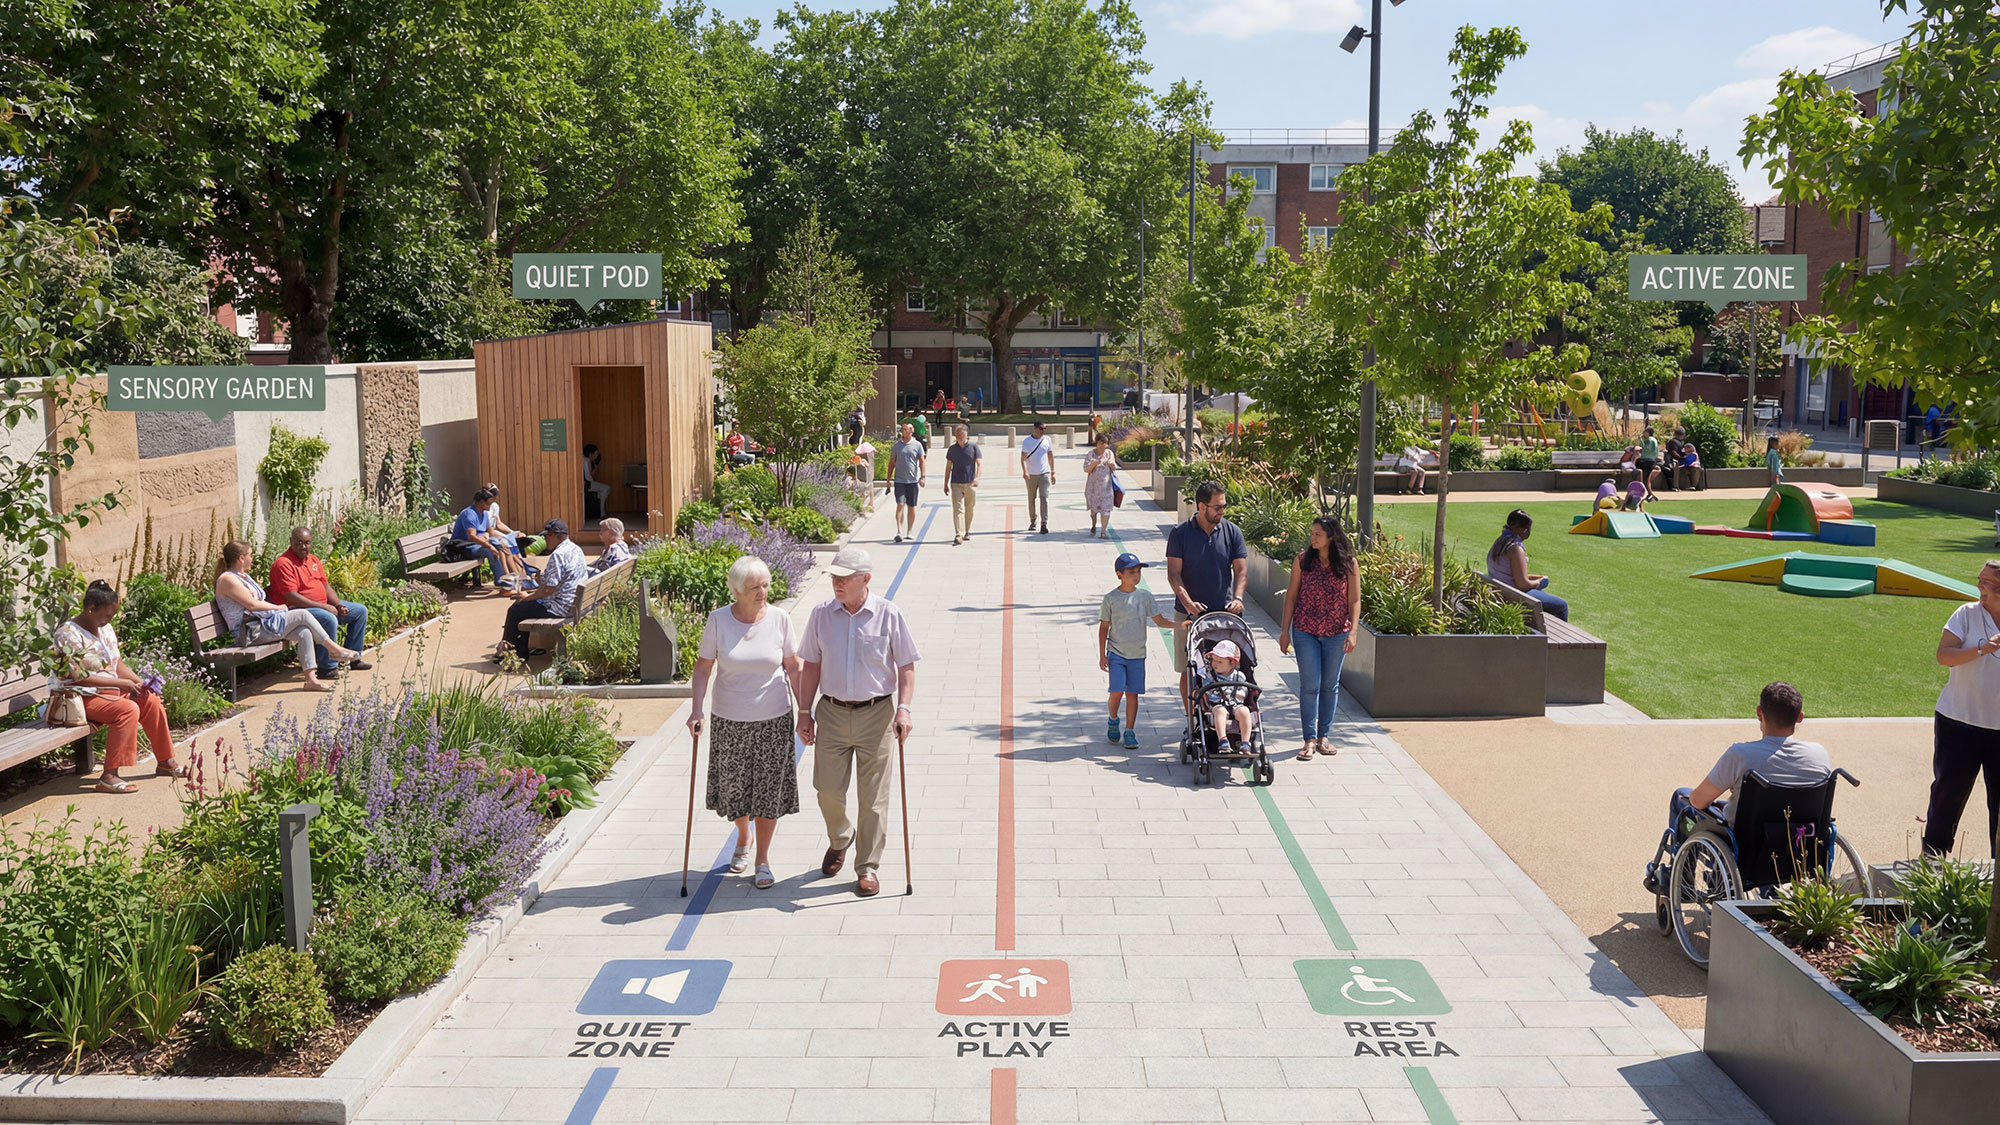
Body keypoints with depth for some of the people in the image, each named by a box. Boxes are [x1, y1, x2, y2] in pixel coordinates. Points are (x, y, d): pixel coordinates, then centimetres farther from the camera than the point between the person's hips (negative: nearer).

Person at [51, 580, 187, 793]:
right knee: (127, 709, -30)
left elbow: (116, 663, 16)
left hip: (108, 689, 9)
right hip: (78, 697, -9)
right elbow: (79, 677, -22)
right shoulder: (69, 634, -18)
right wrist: (121, 683, -21)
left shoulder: (105, 628, 9)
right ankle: (109, 777, -32)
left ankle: (165, 761, 12)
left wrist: (139, 682, 0)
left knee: (151, 700, 0)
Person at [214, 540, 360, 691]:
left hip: (263, 623, 10)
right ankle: (334, 650, -4)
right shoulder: (227, 579, -12)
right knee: (303, 615, -15)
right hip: (252, 632, -10)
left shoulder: (242, 576, 21)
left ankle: (311, 678, -17)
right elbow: (251, 604, -17)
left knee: (304, 632, -11)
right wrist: (277, 607, -6)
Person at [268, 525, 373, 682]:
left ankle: (352, 657, 16)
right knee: (329, 620, -37)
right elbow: (292, 597, -23)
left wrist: (338, 605, -3)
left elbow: (326, 586, 17)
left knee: (361, 610, 10)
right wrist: (324, 607, -23)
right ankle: (327, 668, -26)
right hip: (296, 610, -10)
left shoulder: (314, 560, 13)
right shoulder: (283, 563, -15)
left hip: (324, 605, 10)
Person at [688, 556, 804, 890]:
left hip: (773, 718, 0)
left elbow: (793, 667, 3)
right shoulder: (718, 620, -7)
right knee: (734, 787, 11)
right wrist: (696, 709, -11)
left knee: (769, 789, 3)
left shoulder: (779, 619, -5)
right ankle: (743, 839, 40)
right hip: (730, 719, 0)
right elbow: (703, 666, -2)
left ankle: (763, 859, 19)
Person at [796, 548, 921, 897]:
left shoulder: (888, 615, -5)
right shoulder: (821, 614, 2)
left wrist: (904, 708, -12)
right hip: (832, 713, 2)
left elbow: (906, 666, -1)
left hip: (876, 714, -2)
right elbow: (811, 666, 9)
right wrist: (805, 712, 6)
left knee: (873, 797, 2)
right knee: (828, 790, 3)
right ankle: (839, 839, 35)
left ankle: (867, 867, 16)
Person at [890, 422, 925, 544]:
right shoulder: (896, 446, 7)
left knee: (911, 507, 6)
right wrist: (889, 479, 9)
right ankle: (899, 532, -15)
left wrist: (922, 477, -6)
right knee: (900, 505, -11)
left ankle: (910, 532, 16)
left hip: (913, 480, 0)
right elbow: (892, 463, 12)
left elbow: (921, 461, 4)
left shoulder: (917, 445, 4)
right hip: (899, 480, 0)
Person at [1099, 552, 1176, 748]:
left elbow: (1160, 620, 4)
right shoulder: (1111, 599, -4)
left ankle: (1130, 731, 12)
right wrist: (1102, 655, -1)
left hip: (1137, 654, 2)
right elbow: (1104, 627, 1)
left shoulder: (1145, 596, 2)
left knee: (1132, 693, 2)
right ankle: (1113, 721, 18)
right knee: (1117, 691, -9)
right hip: (1116, 653, -2)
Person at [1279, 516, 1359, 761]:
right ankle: (1309, 739, 3)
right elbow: (1291, 595, 2)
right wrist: (1284, 630, -1)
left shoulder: (1349, 563, -4)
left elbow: (1354, 600, -1)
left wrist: (1352, 632, -9)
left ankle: (1323, 736, 21)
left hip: (1337, 634, 1)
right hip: (1305, 632, 0)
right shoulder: (1302, 559, -3)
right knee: (1309, 686, -2)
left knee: (1330, 686, 10)